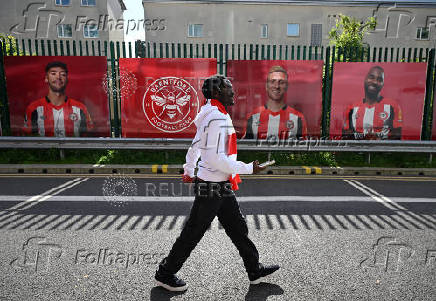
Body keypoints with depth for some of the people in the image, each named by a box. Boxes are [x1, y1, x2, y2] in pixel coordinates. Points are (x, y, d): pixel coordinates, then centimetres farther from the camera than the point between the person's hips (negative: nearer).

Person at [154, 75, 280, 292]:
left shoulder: (211, 115, 11)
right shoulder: (218, 118, -20)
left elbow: (195, 146, 20)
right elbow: (216, 158, -26)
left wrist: (189, 171, 30)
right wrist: (249, 168, -18)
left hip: (222, 187, 10)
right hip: (211, 188, -10)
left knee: (238, 228, 17)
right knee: (192, 234, 5)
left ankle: (255, 270, 32)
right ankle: (165, 274, 24)